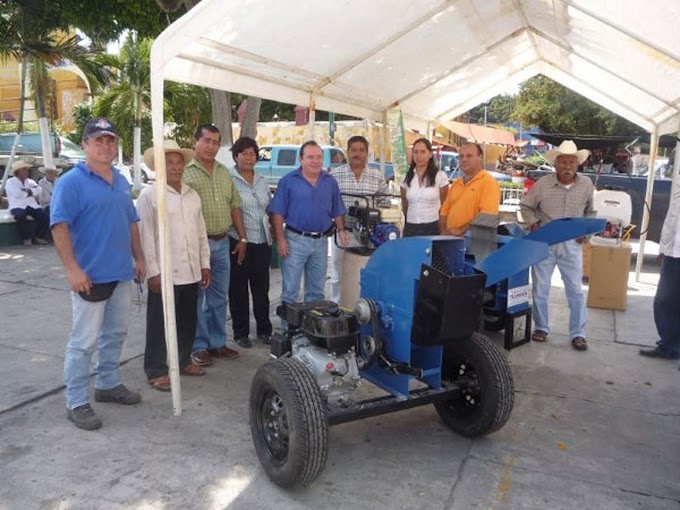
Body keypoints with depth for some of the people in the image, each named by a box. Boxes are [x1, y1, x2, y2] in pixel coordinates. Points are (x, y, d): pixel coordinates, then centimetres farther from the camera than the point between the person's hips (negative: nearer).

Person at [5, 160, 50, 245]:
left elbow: (39, 191, 3)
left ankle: (39, 237, -5)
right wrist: (32, 192, -1)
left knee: (45, 216, -22)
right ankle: (26, 238, -18)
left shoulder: (30, 181, 21)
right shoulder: (10, 182, 6)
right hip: (18, 206, -4)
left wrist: (29, 190, -9)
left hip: (32, 205, 4)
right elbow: (17, 193, -14)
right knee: (20, 216, -37)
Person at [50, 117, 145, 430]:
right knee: (85, 340, -2)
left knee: (115, 333, 17)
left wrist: (138, 258, 15)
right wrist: (73, 269, -23)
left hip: (121, 273, 8)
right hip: (91, 275, -7)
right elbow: (59, 226, -17)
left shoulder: (121, 182, 13)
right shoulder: (71, 182, -10)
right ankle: (76, 403, 10)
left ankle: (108, 384, 33)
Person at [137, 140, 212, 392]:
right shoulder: (149, 195, -7)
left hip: (191, 272, 6)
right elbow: (145, 236, -11)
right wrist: (153, 271, -15)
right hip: (164, 273, -6)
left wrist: (205, 264, 10)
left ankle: (183, 361, 32)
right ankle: (156, 371, 15)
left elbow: (201, 233, 14)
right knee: (160, 324, 4)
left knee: (188, 321, 16)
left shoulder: (192, 195, 12)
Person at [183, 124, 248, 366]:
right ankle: (199, 346, 17)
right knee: (196, 297, 5)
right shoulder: (185, 172, -8)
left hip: (222, 242, 6)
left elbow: (235, 206, 15)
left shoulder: (224, 172, 12)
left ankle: (217, 342, 26)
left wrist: (242, 238, 11)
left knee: (219, 296, 14)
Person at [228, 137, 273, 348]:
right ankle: (241, 333, 19)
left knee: (262, 289, 13)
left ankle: (264, 330, 26)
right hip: (238, 243, -5)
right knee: (239, 290, 6)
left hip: (262, 244, 5)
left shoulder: (262, 181, 12)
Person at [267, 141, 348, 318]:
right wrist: (280, 239, -11)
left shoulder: (330, 182, 8)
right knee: (290, 291, 2)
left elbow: (337, 212, 12)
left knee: (316, 291, 14)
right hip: (295, 240, -4)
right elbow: (277, 213, -6)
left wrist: (341, 230, -4)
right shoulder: (288, 181, -4)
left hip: (321, 241, 4)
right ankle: (288, 328, 13)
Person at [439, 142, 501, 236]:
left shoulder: (489, 182, -5)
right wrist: (444, 232, 0)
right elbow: (445, 211, 16)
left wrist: (461, 230, -17)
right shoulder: (455, 183, 18)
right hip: (450, 237, 5)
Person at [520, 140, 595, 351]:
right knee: (540, 288, 7)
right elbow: (526, 206, 6)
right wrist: (534, 224, -8)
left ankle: (578, 334, 13)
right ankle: (541, 327, 24)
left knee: (575, 290, 3)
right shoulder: (542, 184, -7)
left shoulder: (586, 184, 1)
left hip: (572, 244, 1)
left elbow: (590, 212, 15)